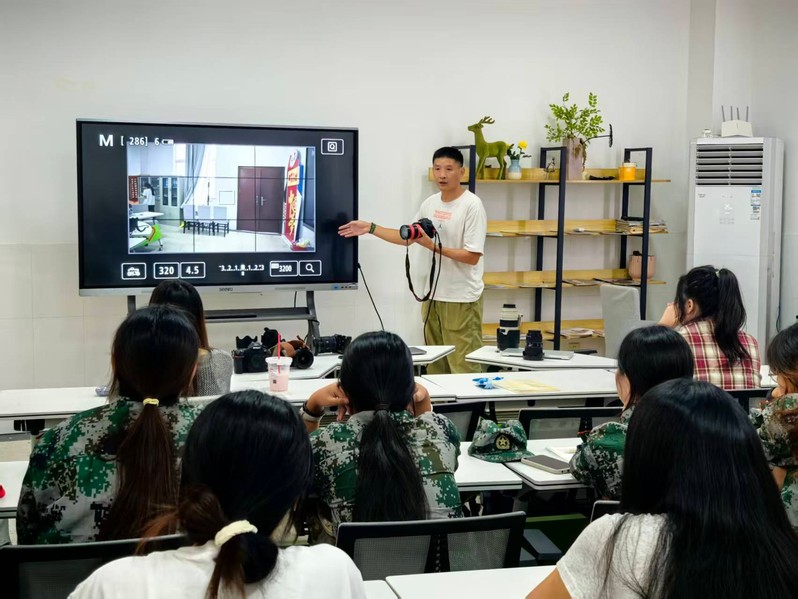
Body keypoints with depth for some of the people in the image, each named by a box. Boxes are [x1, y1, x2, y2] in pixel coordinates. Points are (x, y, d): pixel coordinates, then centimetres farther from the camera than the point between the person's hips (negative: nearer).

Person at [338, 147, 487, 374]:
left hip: (462, 299, -7)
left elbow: (472, 256, -16)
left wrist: (433, 246, -20)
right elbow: (407, 237, 20)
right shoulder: (430, 203, 9)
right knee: (434, 366, 12)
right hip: (433, 295, 7)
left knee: (463, 370, -7)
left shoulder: (472, 205, -13)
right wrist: (370, 228, 14)